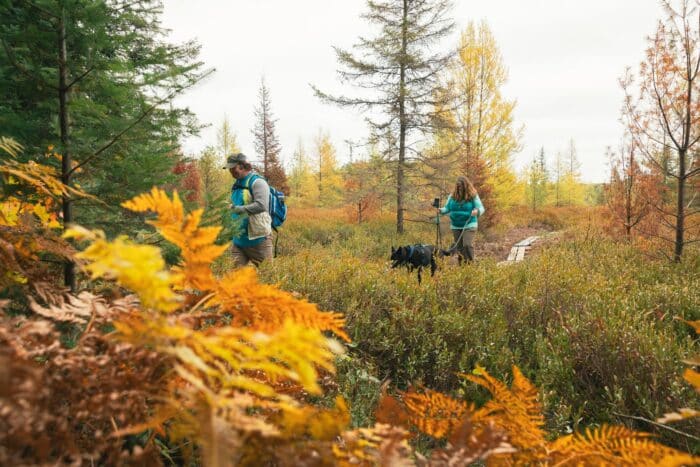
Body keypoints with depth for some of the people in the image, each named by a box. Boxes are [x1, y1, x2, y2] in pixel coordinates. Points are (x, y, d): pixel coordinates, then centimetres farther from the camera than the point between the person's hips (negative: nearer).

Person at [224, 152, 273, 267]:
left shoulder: (257, 182, -10)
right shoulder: (236, 185, 15)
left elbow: (261, 205, -26)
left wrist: (240, 209, -32)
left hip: (257, 238, -7)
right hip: (238, 239, 8)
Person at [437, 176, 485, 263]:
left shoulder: (473, 196, -5)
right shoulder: (452, 196, 3)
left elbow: (481, 208, -9)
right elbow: (447, 208, 10)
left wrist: (477, 211, -32)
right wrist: (441, 210, -13)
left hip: (469, 225, -4)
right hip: (455, 226, 4)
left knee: (467, 245, -18)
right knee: (459, 247, 8)